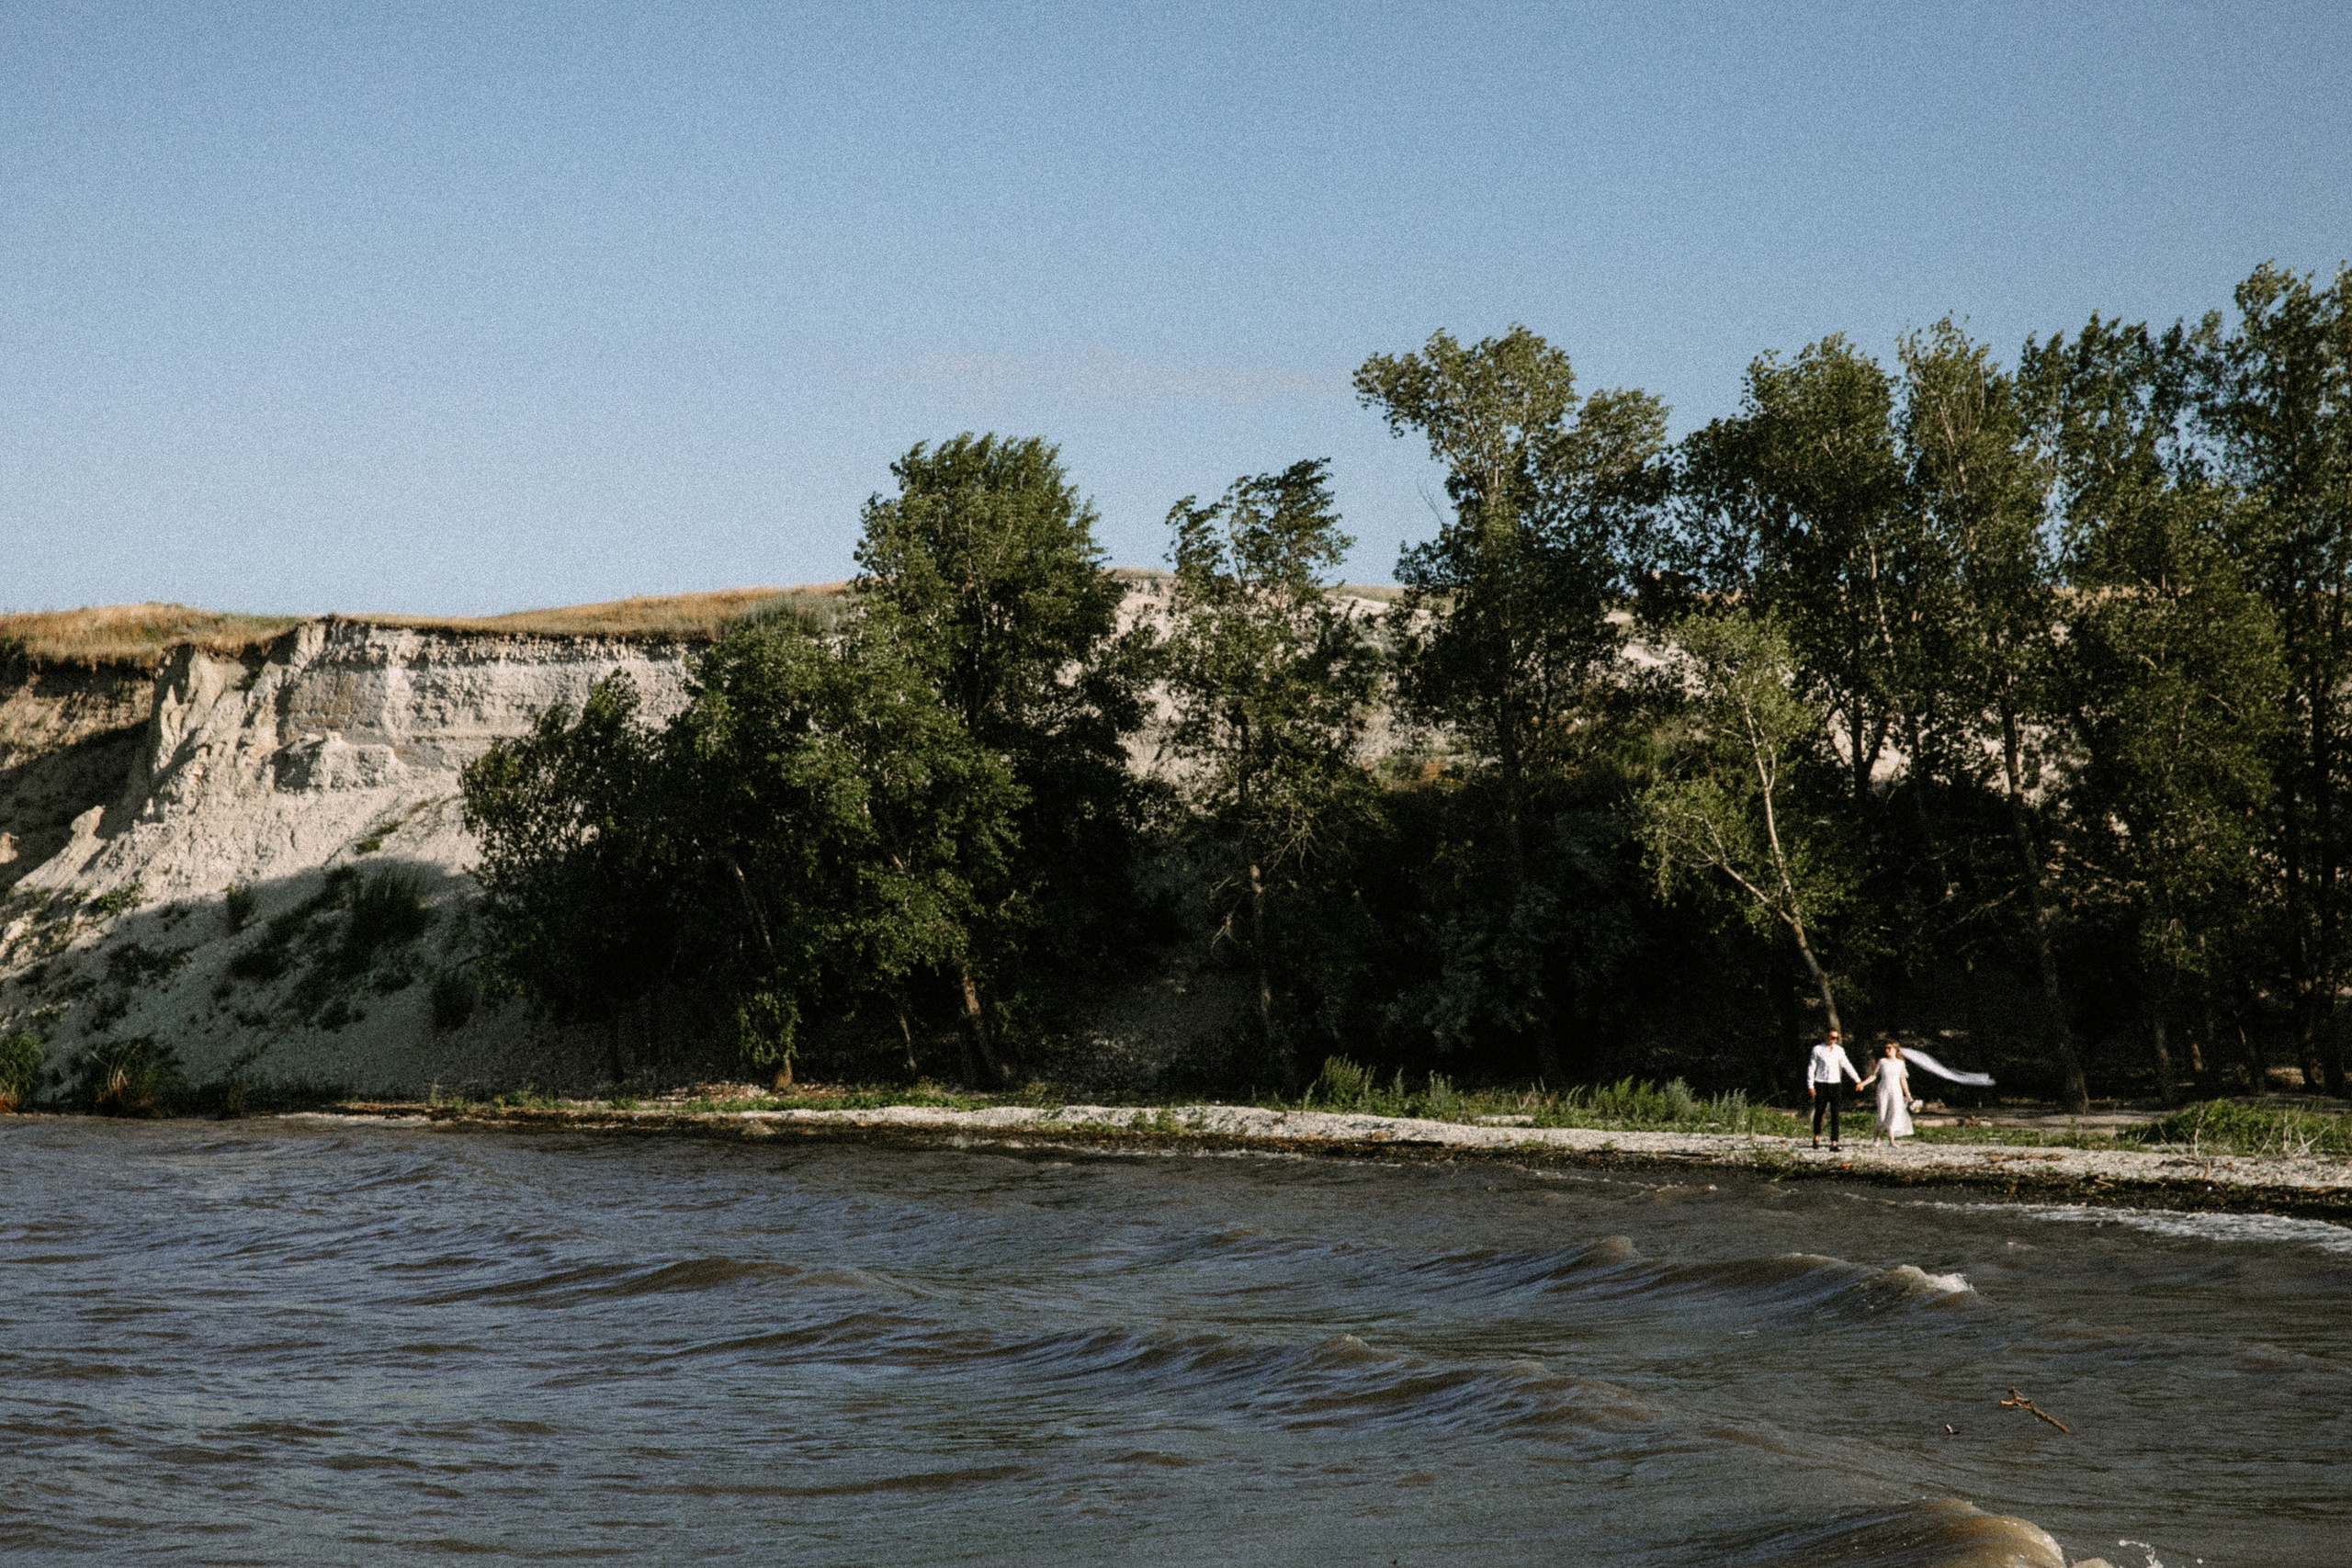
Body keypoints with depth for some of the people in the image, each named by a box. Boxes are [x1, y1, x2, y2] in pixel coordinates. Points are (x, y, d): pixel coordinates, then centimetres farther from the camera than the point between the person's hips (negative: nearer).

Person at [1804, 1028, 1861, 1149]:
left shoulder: (1839, 1050, 10)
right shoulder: (1817, 1049, 1)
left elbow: (1847, 1066, 15)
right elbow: (1811, 1068, 1)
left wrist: (1858, 1080, 11)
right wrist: (1810, 1086, -6)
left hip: (1835, 1084, 2)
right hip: (1821, 1085, -2)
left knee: (1836, 1114, -5)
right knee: (1819, 1112, 5)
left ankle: (1834, 1143, -4)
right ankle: (1816, 1137, 27)